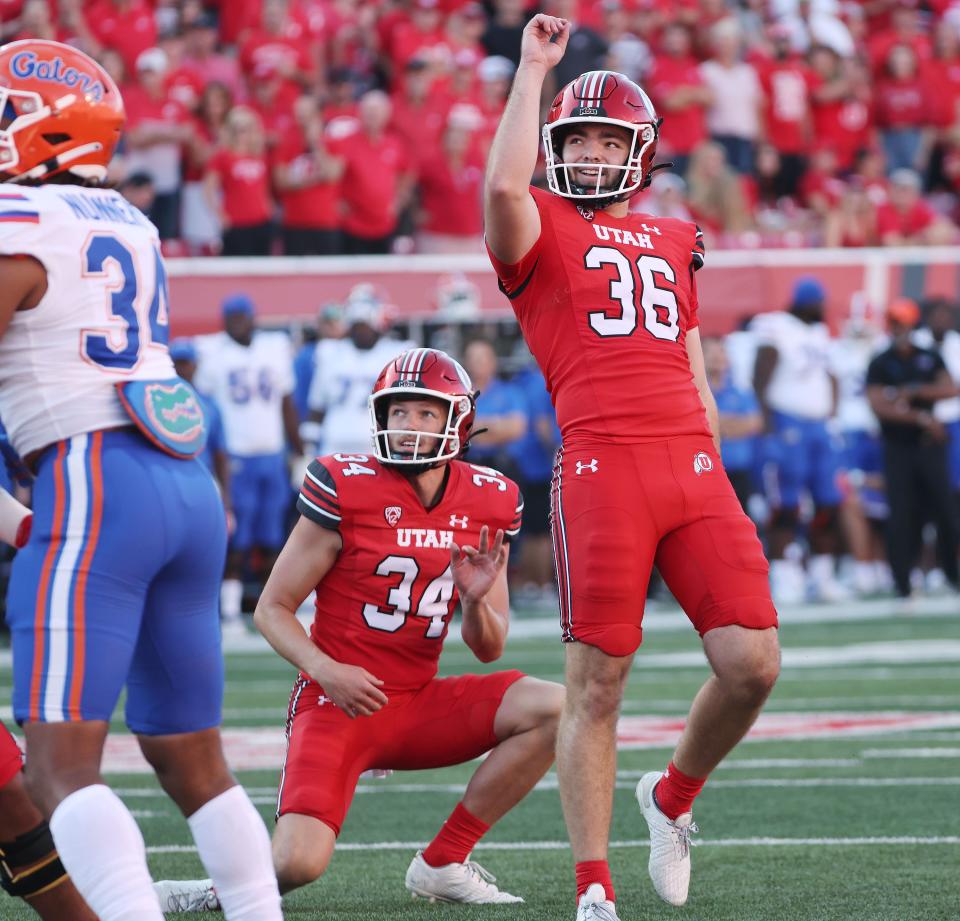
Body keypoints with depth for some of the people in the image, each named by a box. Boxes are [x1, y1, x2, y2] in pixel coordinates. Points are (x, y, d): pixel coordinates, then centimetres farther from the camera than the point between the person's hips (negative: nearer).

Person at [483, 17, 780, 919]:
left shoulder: (672, 242, 24)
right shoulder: (541, 233, 8)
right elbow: (504, 184, -16)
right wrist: (533, 68, -6)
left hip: (692, 468, 5)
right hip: (601, 468, -5)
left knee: (752, 664, -6)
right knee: (596, 682, -5)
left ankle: (673, 797, 23)